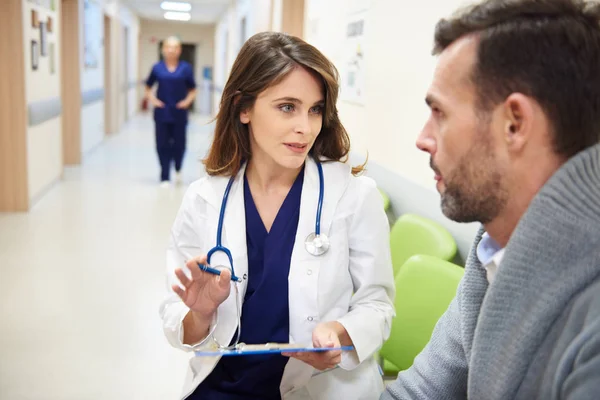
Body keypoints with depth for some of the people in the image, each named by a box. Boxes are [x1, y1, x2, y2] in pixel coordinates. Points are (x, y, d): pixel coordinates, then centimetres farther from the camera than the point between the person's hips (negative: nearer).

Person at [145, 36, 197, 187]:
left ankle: (178, 169, 34)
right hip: (162, 112, 1)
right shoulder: (157, 68, 2)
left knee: (179, 143, 4)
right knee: (163, 144, 2)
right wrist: (152, 99, -3)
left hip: (179, 113, 0)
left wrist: (187, 101, -9)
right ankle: (165, 177, 12)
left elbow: (192, 90, 7)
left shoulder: (186, 68, 1)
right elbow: (148, 87, 13)